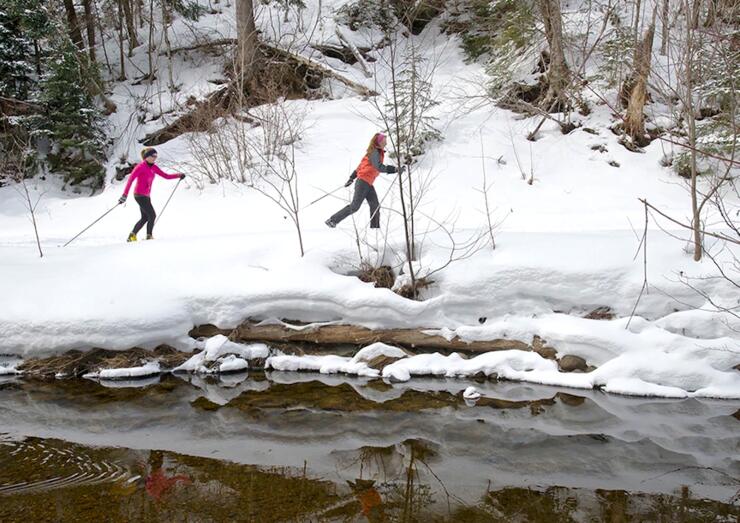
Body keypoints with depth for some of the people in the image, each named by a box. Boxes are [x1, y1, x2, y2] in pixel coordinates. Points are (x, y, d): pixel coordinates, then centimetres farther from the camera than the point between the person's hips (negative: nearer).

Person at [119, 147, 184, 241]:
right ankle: (149, 236, 4)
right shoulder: (141, 167, -15)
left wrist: (178, 175, -5)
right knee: (152, 215, -7)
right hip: (140, 195, -9)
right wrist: (125, 195, -27)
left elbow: (166, 176, 8)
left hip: (146, 196, 9)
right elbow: (130, 179, -21)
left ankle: (132, 235, 22)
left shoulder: (153, 168, 8)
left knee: (145, 218, 14)